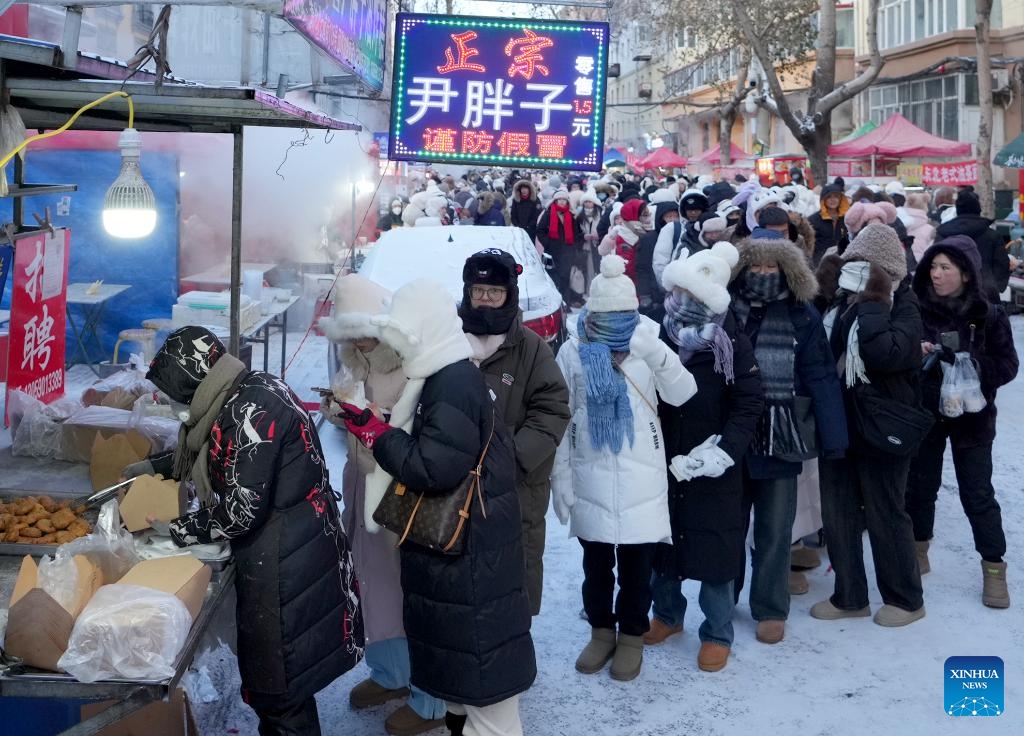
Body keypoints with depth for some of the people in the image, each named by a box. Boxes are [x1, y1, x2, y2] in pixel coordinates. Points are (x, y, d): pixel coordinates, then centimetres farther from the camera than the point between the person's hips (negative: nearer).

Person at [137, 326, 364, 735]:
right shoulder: (250, 390, 7)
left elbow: (242, 510, -23)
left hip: (283, 561, -10)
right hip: (279, 550, 10)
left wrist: (177, 531, -10)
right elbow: (212, 453, 27)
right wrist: (155, 466, 29)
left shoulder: (251, 410, -23)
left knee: (279, 678, 3)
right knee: (272, 664, 22)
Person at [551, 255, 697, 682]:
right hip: (590, 475, 1)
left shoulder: (648, 342, -4)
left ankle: (632, 635, 26)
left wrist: (658, 355, -30)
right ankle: (601, 630, 32)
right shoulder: (573, 350, -5)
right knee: (596, 561, 14)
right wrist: (559, 478, -2)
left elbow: (682, 395, -14)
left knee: (637, 563, 9)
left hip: (640, 476, 0)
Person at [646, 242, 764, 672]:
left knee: (715, 549, 4)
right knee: (661, 539, 15)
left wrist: (723, 451, -21)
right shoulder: (657, 335, -3)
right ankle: (667, 612, 38)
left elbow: (749, 404, -10)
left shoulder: (731, 344, -10)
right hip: (661, 463, 3)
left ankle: (718, 633, 19)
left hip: (713, 470, -3)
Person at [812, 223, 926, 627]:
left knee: (886, 514, 6)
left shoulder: (902, 307, -12)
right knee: (837, 513, 11)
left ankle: (905, 598, 22)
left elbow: (885, 353, -32)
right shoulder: (839, 300, 5)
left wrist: (870, 302, -25)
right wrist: (826, 295, -5)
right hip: (837, 424, 6)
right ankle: (848, 596, 25)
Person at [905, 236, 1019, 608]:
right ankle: (918, 552, 33)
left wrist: (968, 364, -24)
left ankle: (994, 567, 16)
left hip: (970, 415, -2)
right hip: (924, 411, 2)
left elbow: (1007, 365, -8)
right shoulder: (918, 310, -6)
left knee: (978, 494, 4)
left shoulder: (988, 316, -9)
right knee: (920, 486, 14)